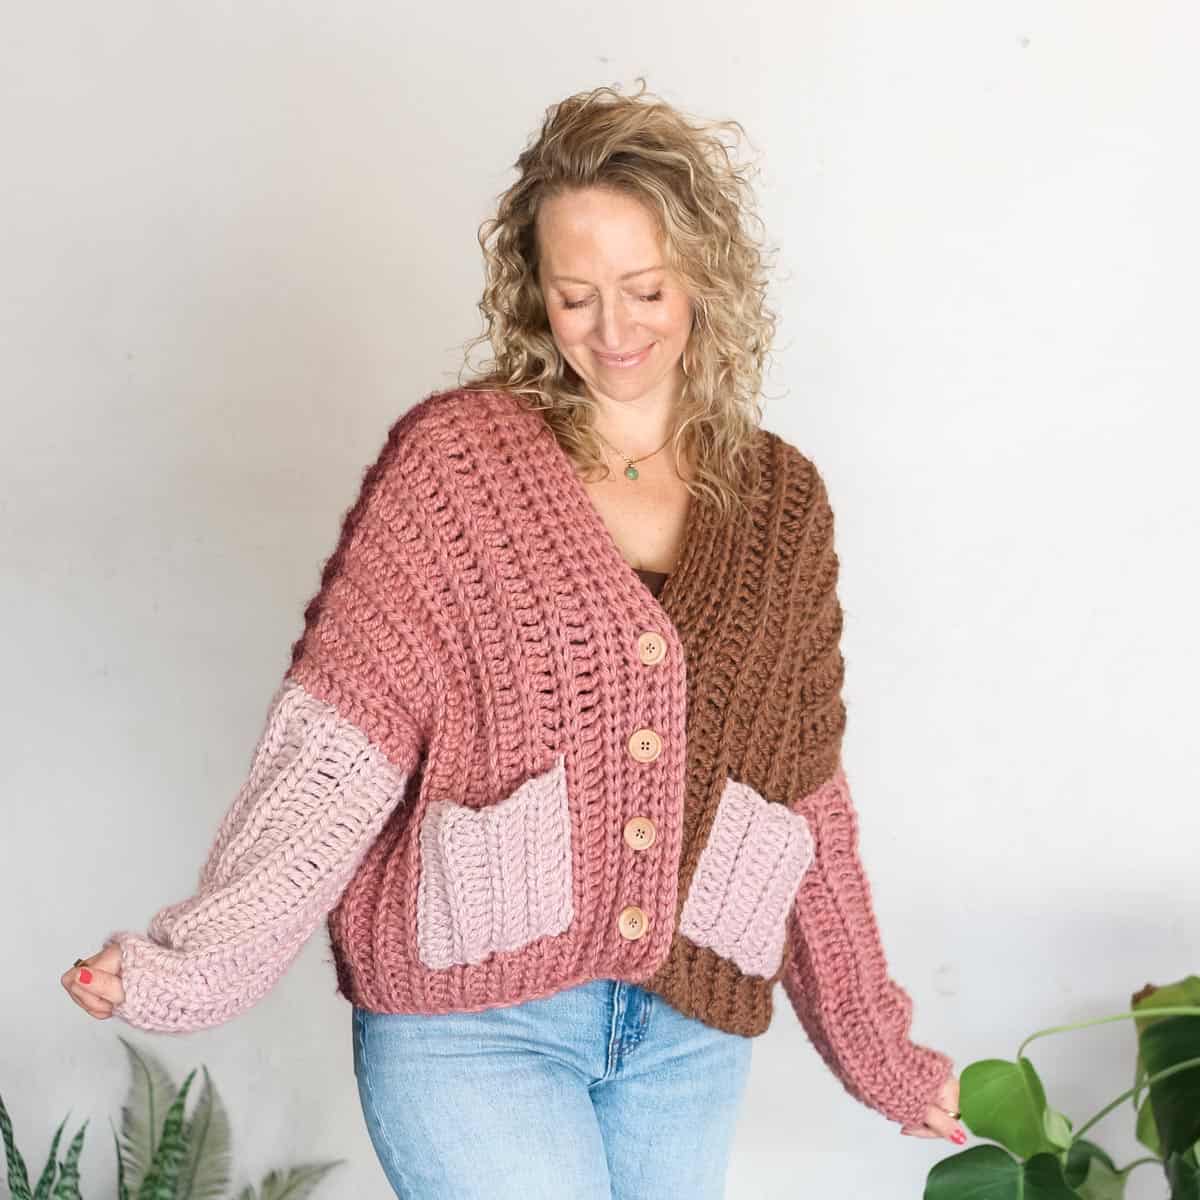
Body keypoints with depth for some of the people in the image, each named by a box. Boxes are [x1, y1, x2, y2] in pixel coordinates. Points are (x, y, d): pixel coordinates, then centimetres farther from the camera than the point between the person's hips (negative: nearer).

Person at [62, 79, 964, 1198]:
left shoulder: (781, 500, 5)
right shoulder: (455, 454, -6)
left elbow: (807, 798, 10)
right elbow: (342, 730, -13)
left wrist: (880, 1050, 14)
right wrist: (198, 958, -25)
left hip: (688, 1028, 4)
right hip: (468, 1019, -3)